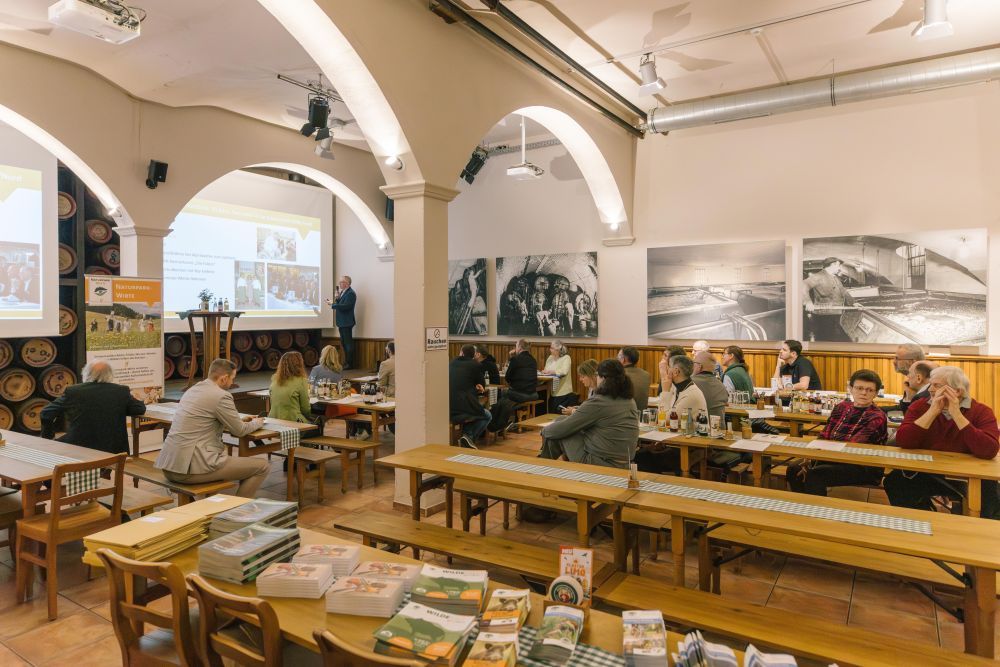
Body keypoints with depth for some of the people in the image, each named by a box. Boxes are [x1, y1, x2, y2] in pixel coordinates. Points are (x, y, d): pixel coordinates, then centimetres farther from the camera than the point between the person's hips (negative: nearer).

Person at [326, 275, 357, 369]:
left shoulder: (350, 293, -16)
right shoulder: (342, 292, 15)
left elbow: (345, 306, -26)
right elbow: (340, 304, 15)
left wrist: (332, 304, -21)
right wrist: (337, 298, -1)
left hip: (347, 323, -10)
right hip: (341, 323, 10)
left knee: (348, 343, -4)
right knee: (344, 343, 15)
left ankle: (349, 364, 2)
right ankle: (346, 362, 24)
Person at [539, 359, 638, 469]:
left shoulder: (597, 403, -18)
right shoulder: (631, 401, 6)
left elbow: (563, 428, -12)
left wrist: (545, 431, 7)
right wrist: (578, 414, 24)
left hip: (598, 465, -8)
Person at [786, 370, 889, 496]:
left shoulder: (877, 417, -9)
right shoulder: (842, 407, 9)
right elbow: (824, 437, 6)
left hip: (865, 468, -6)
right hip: (836, 459, 6)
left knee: (814, 474, -29)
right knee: (794, 469, -16)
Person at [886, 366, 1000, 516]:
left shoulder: (981, 411, -5)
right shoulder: (919, 406, -2)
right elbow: (902, 442, -17)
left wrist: (956, 414, -24)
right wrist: (933, 412, -21)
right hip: (925, 474, 1)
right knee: (894, 481, -24)